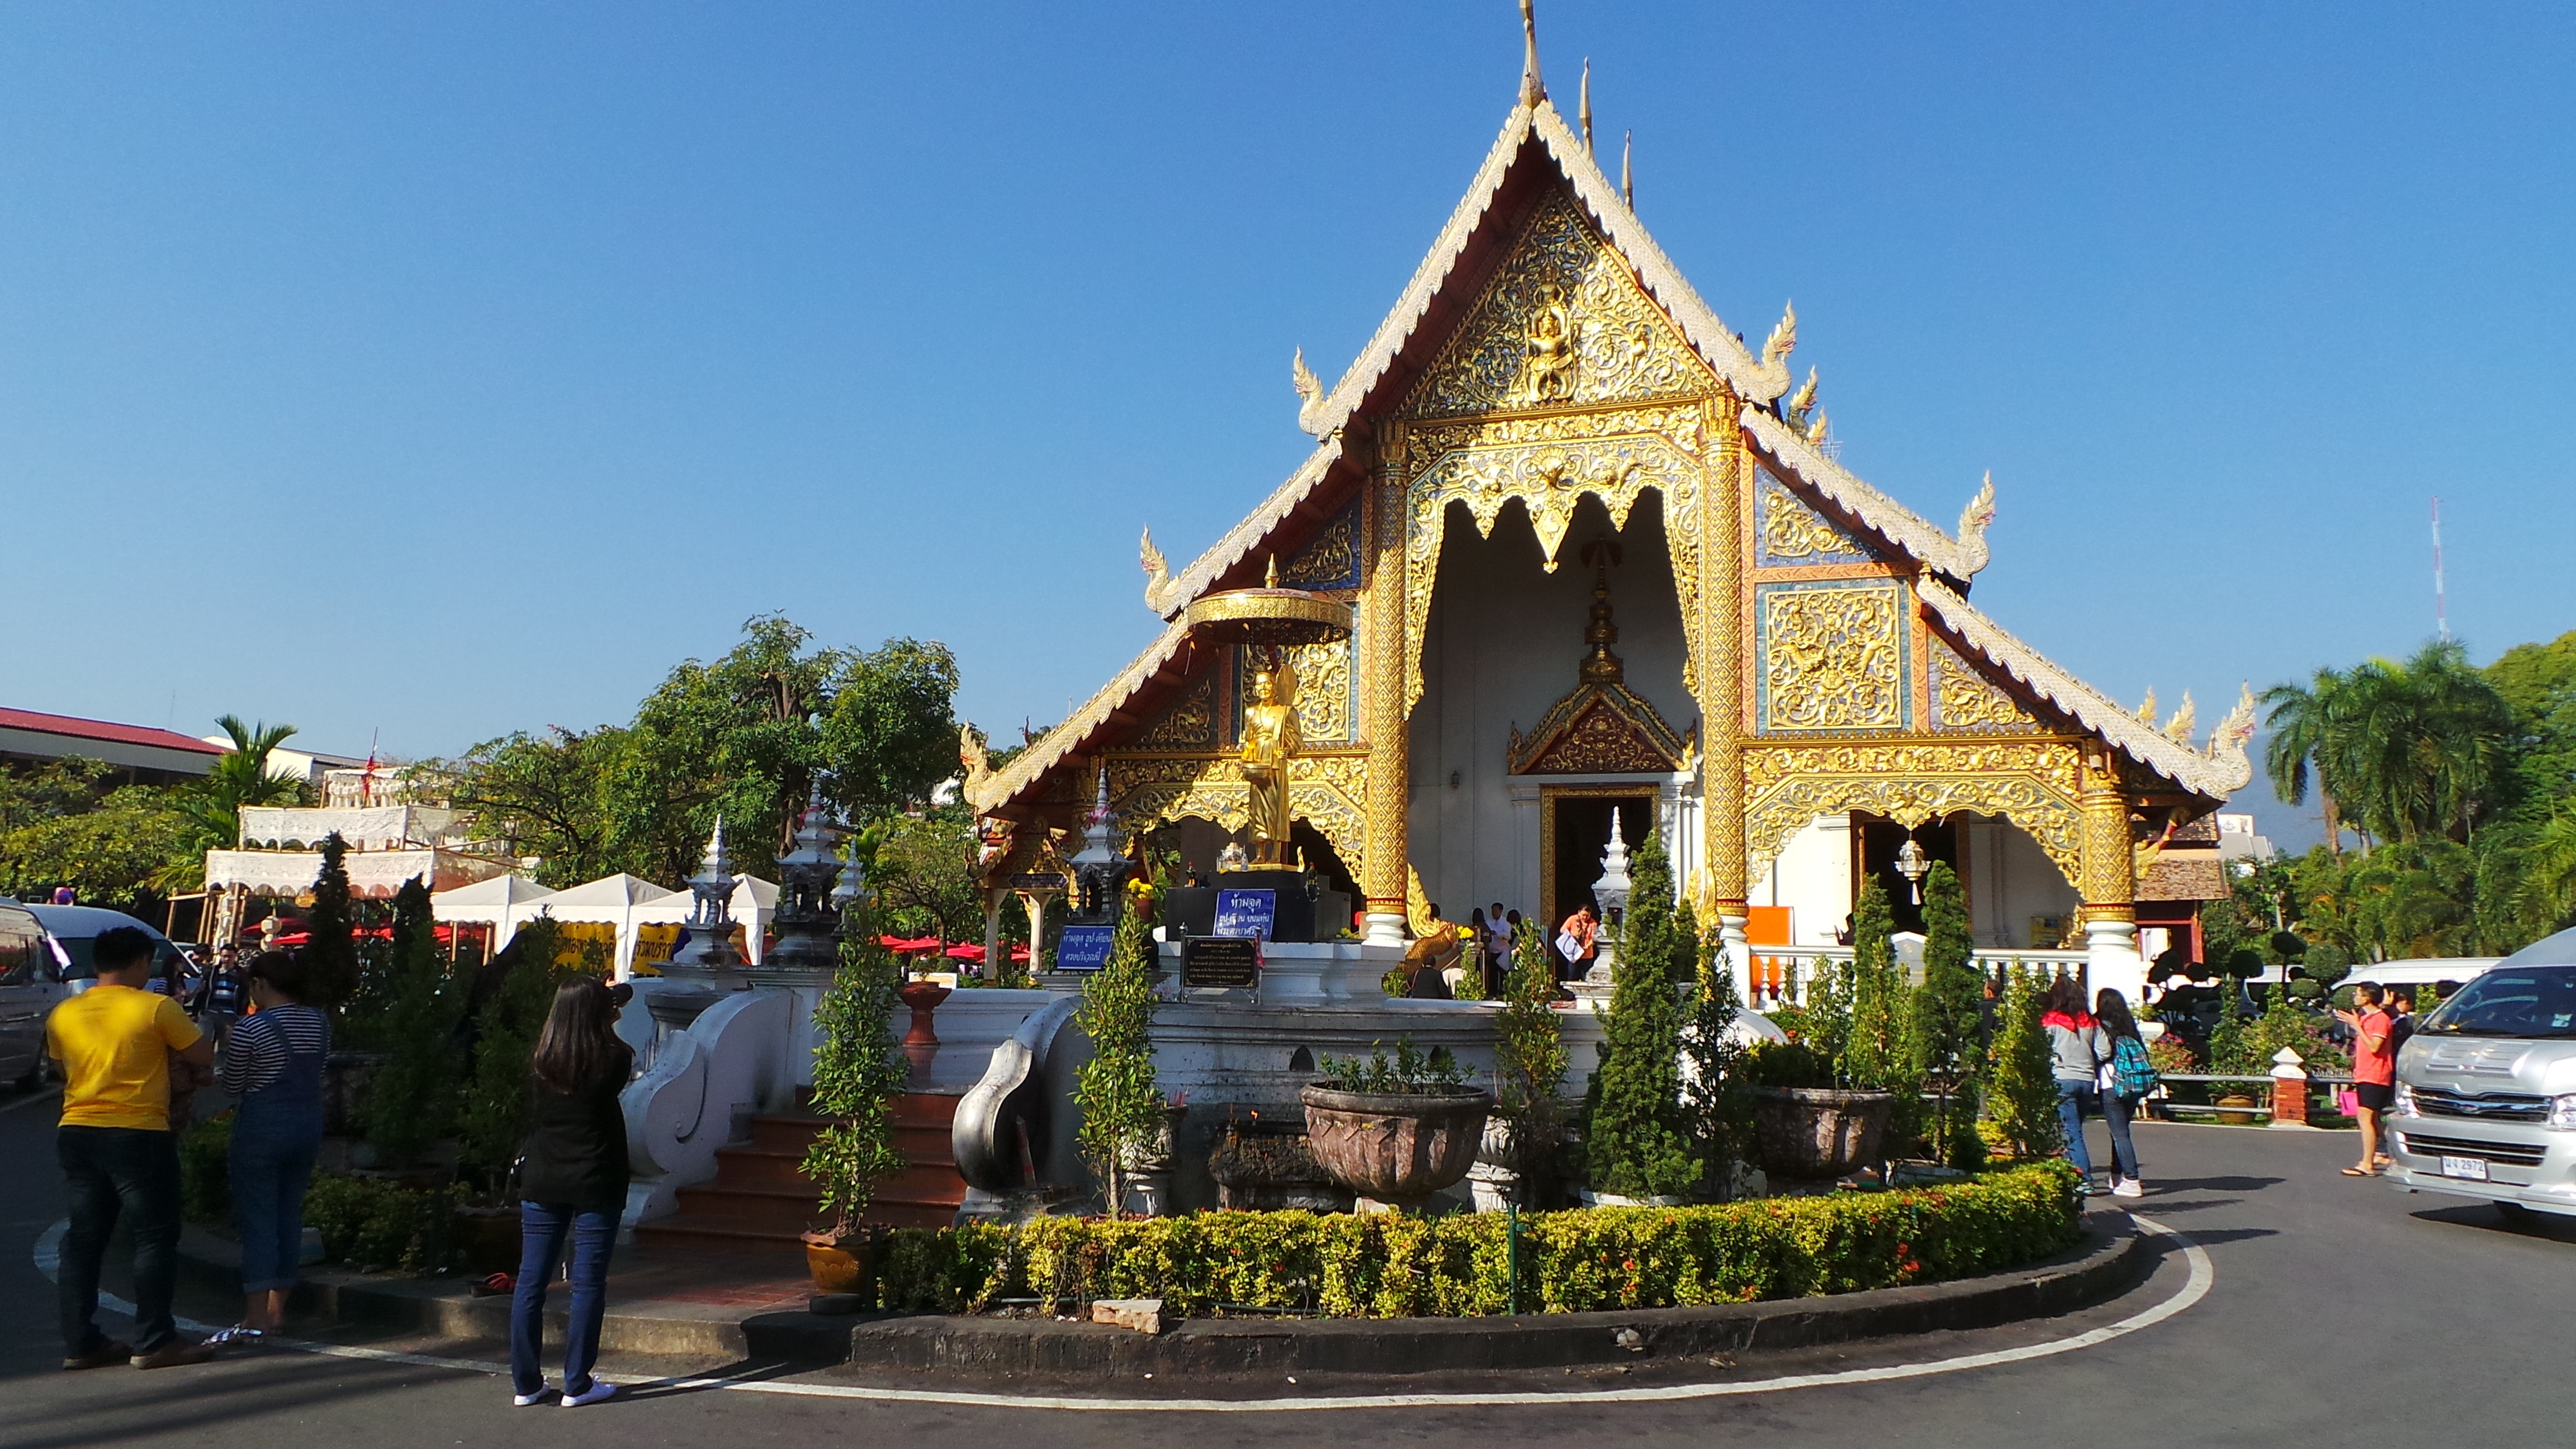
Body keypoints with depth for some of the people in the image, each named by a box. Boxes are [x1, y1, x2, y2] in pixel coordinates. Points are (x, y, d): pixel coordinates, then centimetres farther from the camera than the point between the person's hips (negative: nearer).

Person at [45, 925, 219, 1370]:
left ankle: (79, 1342, 17)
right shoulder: (156, 1009, -11)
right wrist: (181, 1060, 15)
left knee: (83, 1241, 13)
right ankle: (153, 1342, 3)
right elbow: (204, 1057, -5)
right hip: (138, 1135, -6)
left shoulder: (63, 1015, 6)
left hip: (76, 1134, 6)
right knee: (155, 1238, 2)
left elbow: (63, 1065, 20)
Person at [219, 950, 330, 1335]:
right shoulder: (320, 1023, 4)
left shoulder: (251, 1029, -13)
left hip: (261, 1128, -6)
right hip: (309, 1126, 6)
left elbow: (233, 1084, -3)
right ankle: (278, 1309, 19)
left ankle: (257, 1314, 1)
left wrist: (212, 1076, 18)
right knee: (290, 1215, 12)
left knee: (258, 1218, 0)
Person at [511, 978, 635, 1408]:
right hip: (595, 1185, -3)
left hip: (541, 1183, 4)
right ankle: (577, 1384, 8)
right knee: (588, 1283, 4)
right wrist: (604, 1024, 21)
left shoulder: (540, 1064, -2)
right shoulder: (612, 1061, -14)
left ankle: (525, 1382, 16)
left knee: (531, 1280, 10)